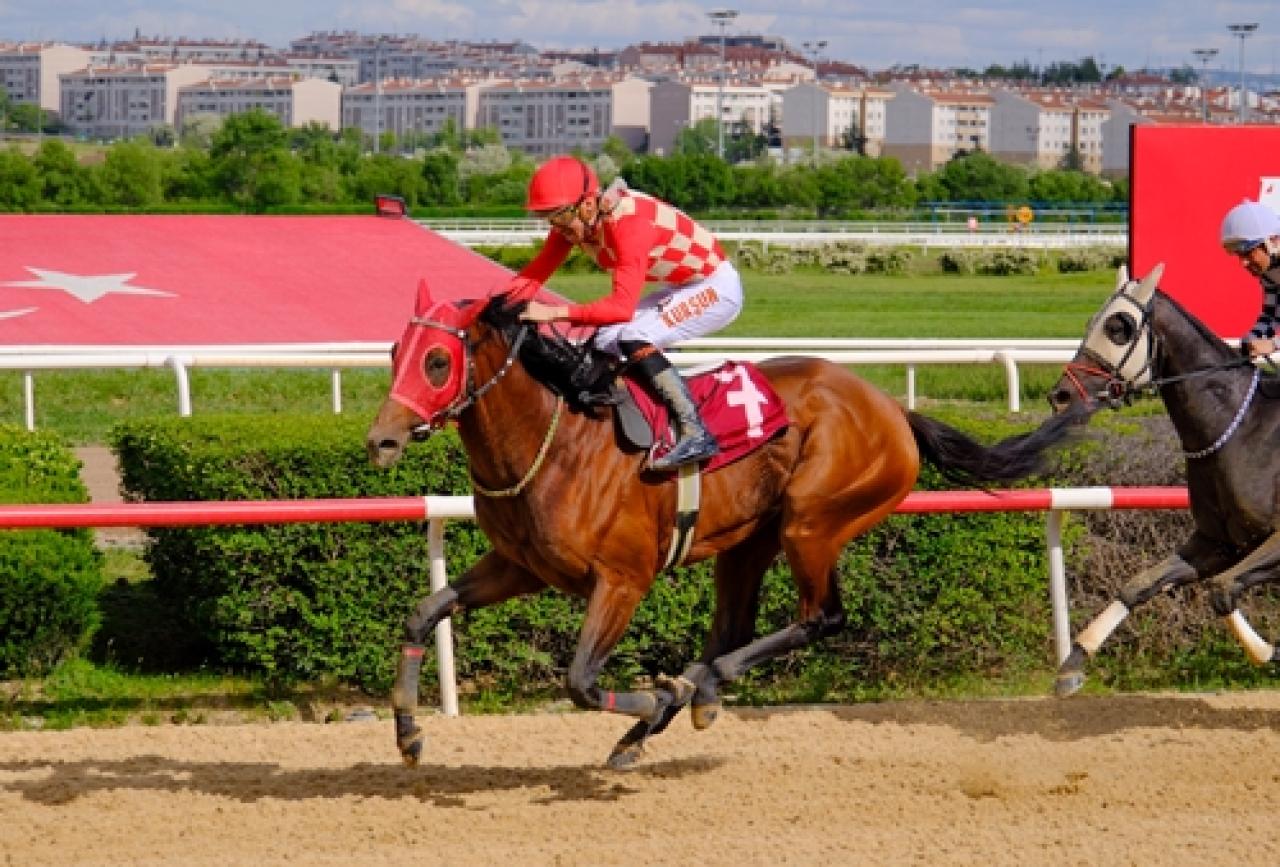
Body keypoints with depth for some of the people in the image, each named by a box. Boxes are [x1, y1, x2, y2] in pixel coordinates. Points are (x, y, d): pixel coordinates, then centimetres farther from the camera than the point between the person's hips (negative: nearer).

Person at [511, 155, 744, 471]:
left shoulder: (629, 223, -33)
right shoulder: (575, 220, -8)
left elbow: (622, 307, -41)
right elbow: (537, 271, -7)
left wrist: (555, 312, -46)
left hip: (717, 287, -9)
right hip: (679, 290, 9)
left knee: (634, 338, -25)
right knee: (604, 342, 2)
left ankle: (695, 435, -27)